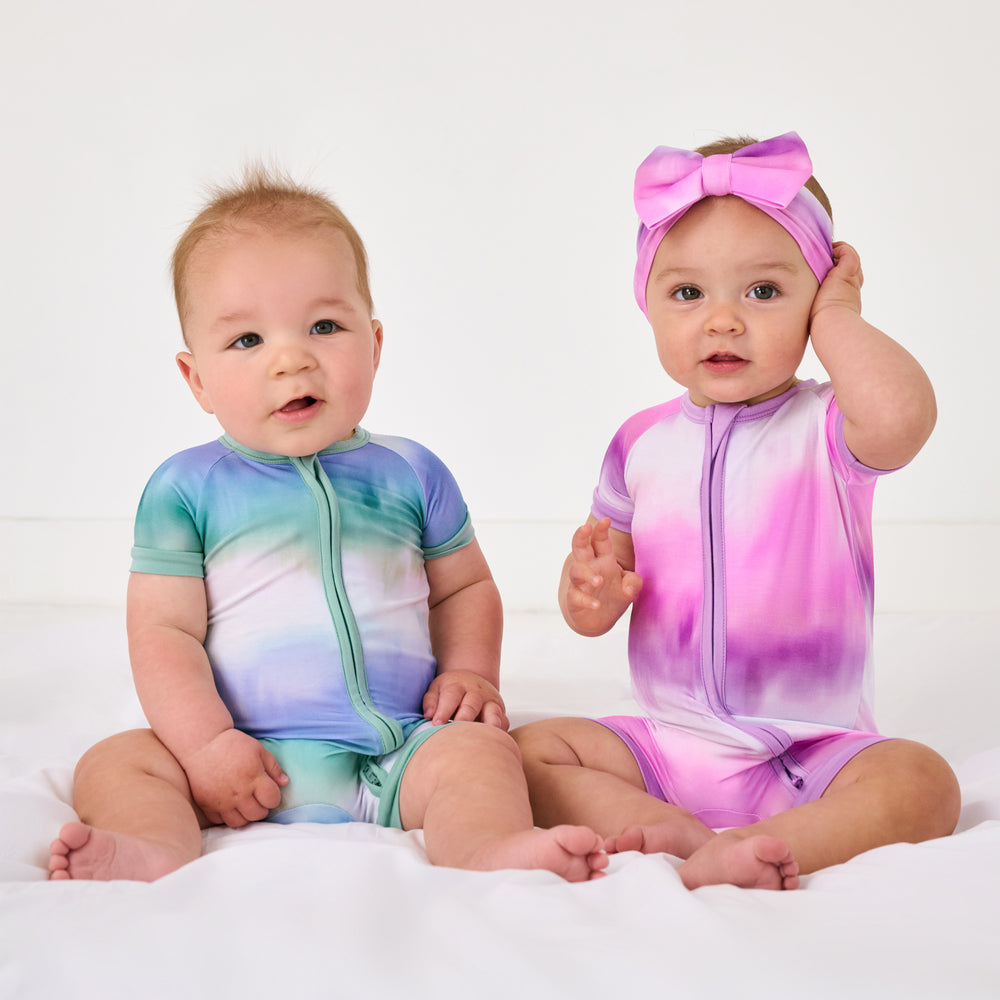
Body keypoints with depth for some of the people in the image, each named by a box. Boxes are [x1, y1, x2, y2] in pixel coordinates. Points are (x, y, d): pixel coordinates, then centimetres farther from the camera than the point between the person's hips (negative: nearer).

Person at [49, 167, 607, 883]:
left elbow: (465, 587, 22)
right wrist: (206, 745, -14)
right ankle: (158, 853, -42)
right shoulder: (187, 489, 3)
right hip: (252, 766, -1)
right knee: (114, 762, -18)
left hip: (401, 754, 1)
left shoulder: (409, 473, 9)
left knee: (480, 749, -24)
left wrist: (471, 673, 3)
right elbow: (164, 631, -1)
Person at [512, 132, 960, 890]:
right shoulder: (641, 444, 5)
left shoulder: (826, 428, -5)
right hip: (668, 740, 3)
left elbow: (902, 413, -33)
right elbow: (593, 612, 10)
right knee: (528, 752, -13)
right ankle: (679, 835, -27)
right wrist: (591, 592, -16)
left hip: (814, 751, -3)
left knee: (923, 785, -28)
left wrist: (838, 317, -14)